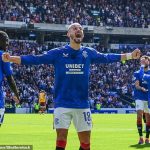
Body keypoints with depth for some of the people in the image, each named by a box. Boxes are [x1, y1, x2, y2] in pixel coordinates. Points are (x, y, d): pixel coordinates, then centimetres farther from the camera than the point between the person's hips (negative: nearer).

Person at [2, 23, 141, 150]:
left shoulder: (89, 53, 6)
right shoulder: (58, 53, -3)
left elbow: (107, 58, 18)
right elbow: (36, 59, -8)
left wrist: (130, 56, 18)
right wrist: (11, 58, -18)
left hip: (82, 104, 3)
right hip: (62, 104, -3)